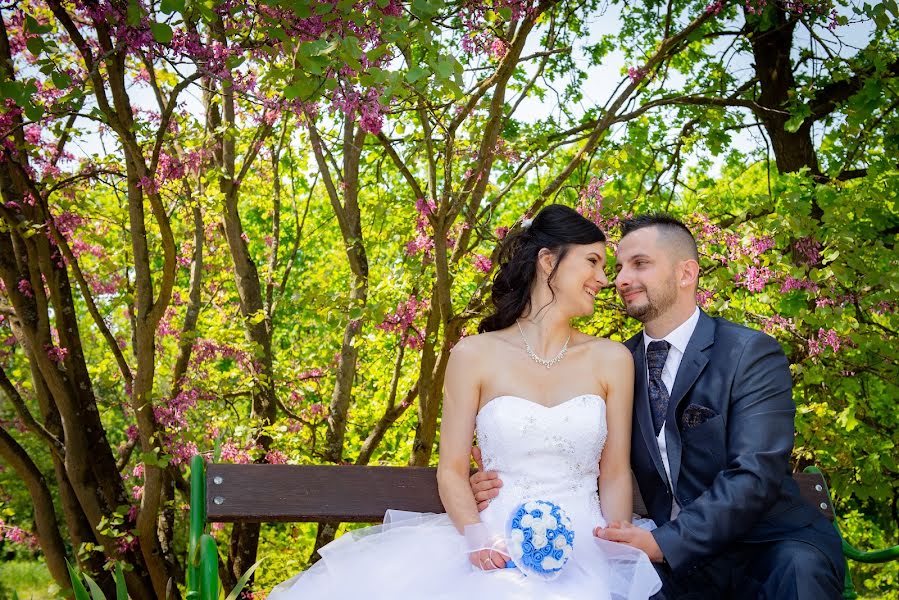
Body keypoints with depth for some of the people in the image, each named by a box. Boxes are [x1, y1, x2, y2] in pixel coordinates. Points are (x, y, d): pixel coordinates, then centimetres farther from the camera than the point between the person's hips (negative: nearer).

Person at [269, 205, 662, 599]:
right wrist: (478, 540, -13)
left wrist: (618, 560, -6)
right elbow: (452, 470, 4)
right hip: (497, 549, 0)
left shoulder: (612, 360, 7)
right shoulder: (474, 356, 2)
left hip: (585, 551, 0)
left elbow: (615, 475, 9)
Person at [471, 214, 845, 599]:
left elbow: (755, 476, -18)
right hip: (678, 559, 3)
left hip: (772, 547, -3)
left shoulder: (752, 353, -8)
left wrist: (663, 543, -28)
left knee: (799, 567, -35)